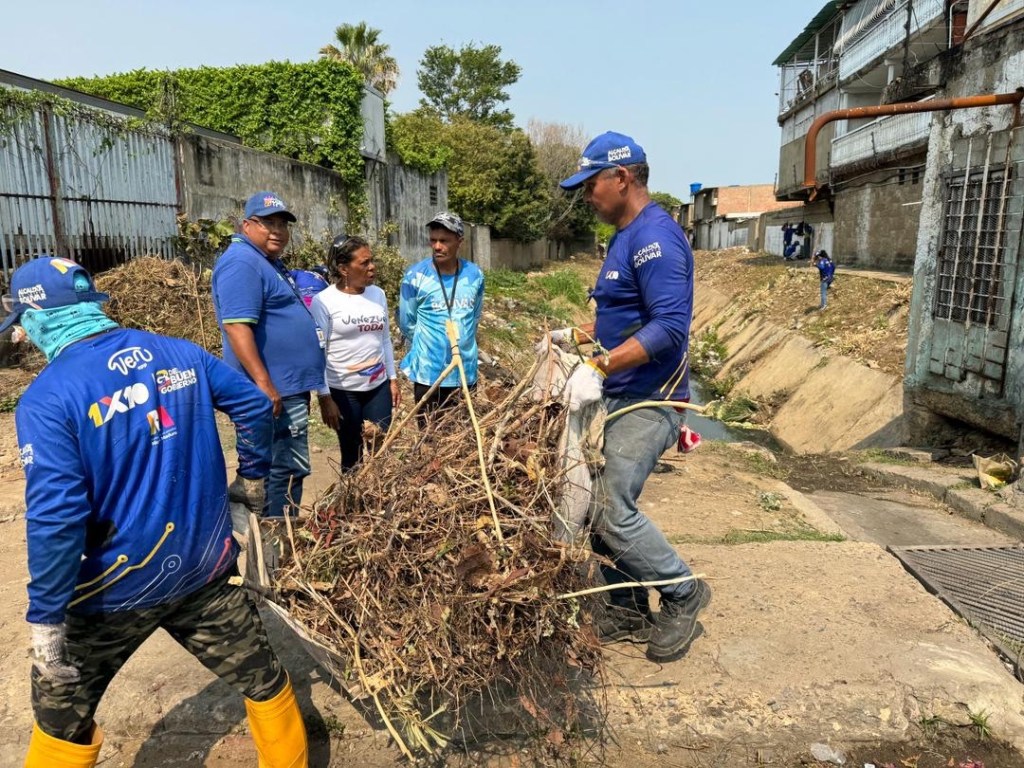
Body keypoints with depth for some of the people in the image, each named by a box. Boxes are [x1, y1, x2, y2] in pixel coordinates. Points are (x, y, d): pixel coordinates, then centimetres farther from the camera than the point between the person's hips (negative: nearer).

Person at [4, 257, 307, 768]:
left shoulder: (47, 399, -16)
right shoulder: (178, 353, -2)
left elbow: (54, 516, -22)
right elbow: (255, 405, 5)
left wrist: (45, 619, -12)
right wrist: (252, 479, 19)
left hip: (118, 586, -3)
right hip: (206, 568, 4)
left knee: (62, 716, 23)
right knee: (262, 680, 20)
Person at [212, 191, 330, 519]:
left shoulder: (269, 262, 19)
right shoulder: (242, 263, -14)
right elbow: (237, 326, -24)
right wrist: (264, 384, -28)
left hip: (289, 387, 11)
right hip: (276, 390, -11)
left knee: (285, 468, 17)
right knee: (287, 469, -5)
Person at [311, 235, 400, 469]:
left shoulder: (378, 294, 4)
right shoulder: (324, 301, -11)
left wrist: (393, 378, 10)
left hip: (379, 386, 4)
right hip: (343, 391, -4)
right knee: (352, 456, 9)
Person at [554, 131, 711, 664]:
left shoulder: (654, 236, -15)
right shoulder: (625, 238, 17)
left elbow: (670, 325, -26)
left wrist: (599, 367, -30)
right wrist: (575, 335, 20)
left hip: (648, 401, -10)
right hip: (620, 399, 10)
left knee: (612, 509, -10)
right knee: (601, 508, 10)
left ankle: (684, 594, 13)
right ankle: (628, 611, 25)